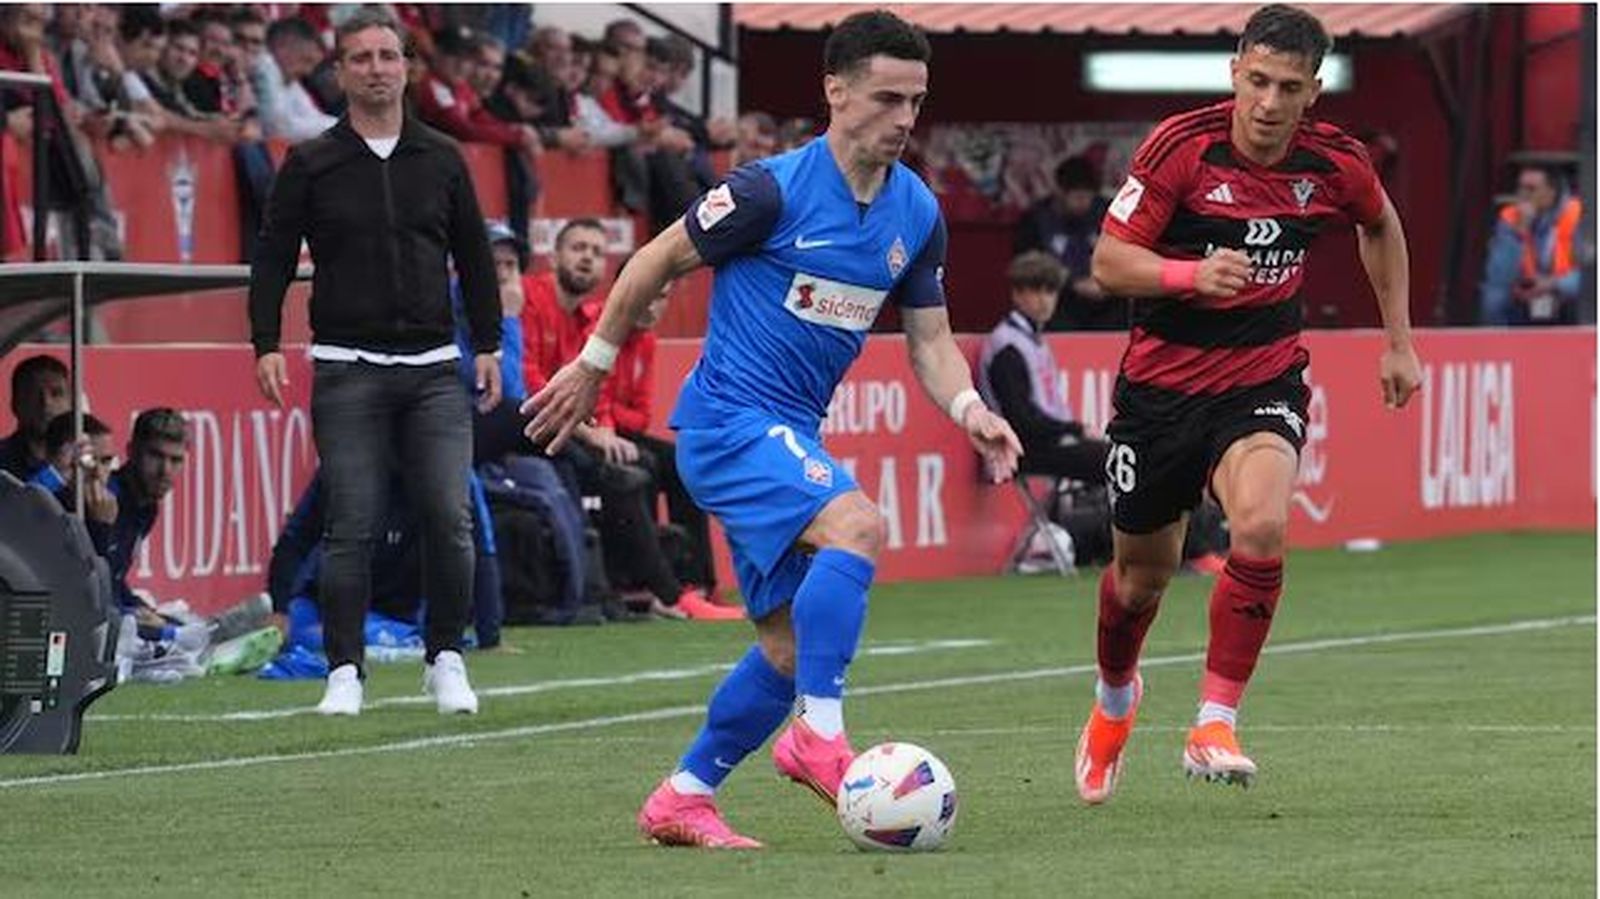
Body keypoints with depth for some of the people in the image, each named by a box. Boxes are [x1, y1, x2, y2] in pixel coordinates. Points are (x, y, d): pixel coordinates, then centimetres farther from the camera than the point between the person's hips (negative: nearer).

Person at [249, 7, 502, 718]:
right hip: (347, 371, -2)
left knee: (449, 519, -6)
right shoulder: (311, 165, 4)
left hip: (433, 368, 2)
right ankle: (345, 672, 2)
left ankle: (446, 661, 7)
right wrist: (267, 344, -5)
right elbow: (273, 257, 4)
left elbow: (473, 255, 16)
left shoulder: (442, 160, 11)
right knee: (350, 527, -5)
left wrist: (487, 344, 11)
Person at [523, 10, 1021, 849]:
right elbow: (657, 260, -6)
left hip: (791, 435, 8)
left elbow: (929, 342, 11)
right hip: (729, 417, -8)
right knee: (857, 525, -31)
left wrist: (968, 409, -9)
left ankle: (682, 799, 20)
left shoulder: (917, 213, 5)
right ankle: (818, 736, -26)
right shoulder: (774, 190, -16)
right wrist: (591, 366, 1)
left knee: (790, 648, 8)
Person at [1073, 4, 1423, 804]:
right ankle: (1114, 697, 46)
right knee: (1142, 571, 13)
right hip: (1161, 384, -1)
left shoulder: (1334, 163, -7)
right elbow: (1108, 262, -16)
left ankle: (1214, 724, -20)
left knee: (1261, 526, -29)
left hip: (1264, 381, 1)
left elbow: (1380, 227, 17)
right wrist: (1190, 272, -33)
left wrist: (1399, 341, 17)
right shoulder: (1182, 146, -16)